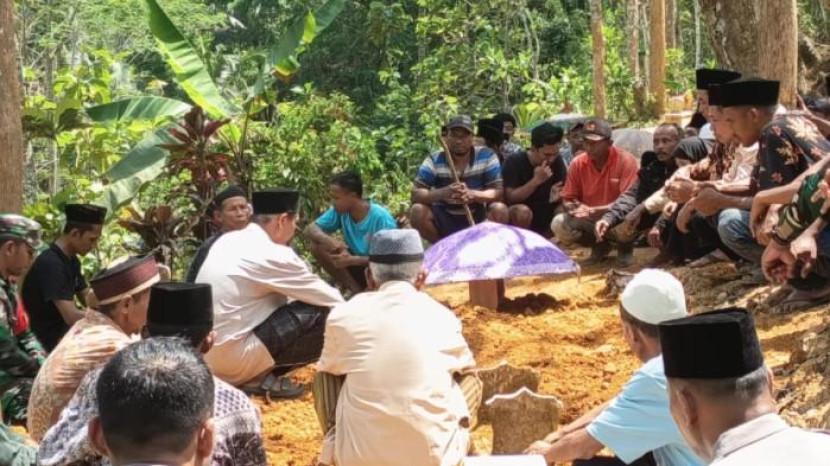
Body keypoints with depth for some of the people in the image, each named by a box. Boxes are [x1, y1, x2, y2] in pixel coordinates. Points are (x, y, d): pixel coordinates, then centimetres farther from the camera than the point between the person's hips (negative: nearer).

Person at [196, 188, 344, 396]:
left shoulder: (229, 240, 9)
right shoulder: (272, 254, -16)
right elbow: (330, 300, -5)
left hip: (205, 352, 9)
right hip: (231, 357, -9)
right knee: (322, 316, -10)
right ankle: (259, 378, -4)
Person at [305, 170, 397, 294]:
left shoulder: (380, 217, -24)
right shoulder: (340, 211, -9)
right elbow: (311, 229, -7)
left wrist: (352, 260, -33)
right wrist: (328, 240, -31)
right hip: (359, 266, 6)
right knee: (317, 246, -14)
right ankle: (357, 291, -9)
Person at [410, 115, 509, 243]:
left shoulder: (487, 157, -9)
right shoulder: (434, 161, -10)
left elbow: (498, 192, -15)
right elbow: (416, 194, -17)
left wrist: (473, 194, -36)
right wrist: (442, 193, -38)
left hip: (477, 218, 0)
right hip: (444, 219, 0)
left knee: (500, 210, -29)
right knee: (418, 211, -27)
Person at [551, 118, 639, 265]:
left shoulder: (626, 160, -18)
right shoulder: (577, 163, -6)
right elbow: (567, 200, 1)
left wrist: (593, 210, -30)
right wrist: (576, 208, -24)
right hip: (589, 220, 4)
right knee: (558, 224, -21)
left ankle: (625, 248, 2)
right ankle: (600, 246, 6)